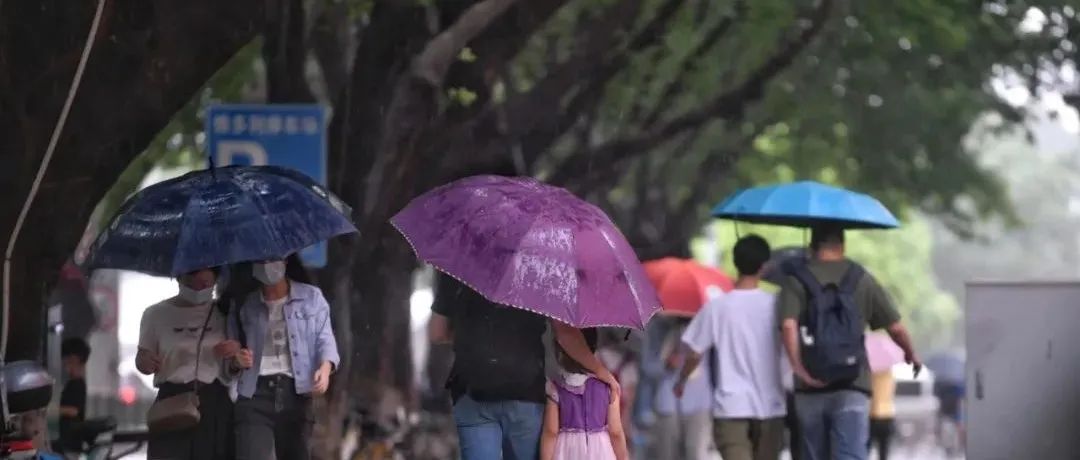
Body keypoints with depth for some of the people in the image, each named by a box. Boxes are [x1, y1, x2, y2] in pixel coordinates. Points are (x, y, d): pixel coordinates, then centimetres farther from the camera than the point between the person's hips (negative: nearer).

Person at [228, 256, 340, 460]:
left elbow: (325, 338, 3)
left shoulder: (311, 297, 12)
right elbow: (230, 356, 20)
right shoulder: (244, 305, 14)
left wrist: (325, 367, -18)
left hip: (295, 391, 1)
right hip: (255, 392, -1)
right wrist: (237, 361, -6)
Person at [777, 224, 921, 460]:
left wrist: (798, 368, -16)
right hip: (852, 387, -1)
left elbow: (788, 325, -16)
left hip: (810, 388, 1)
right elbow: (896, 327, 7)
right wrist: (910, 354, 25)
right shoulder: (861, 279, 5)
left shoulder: (796, 280, 2)